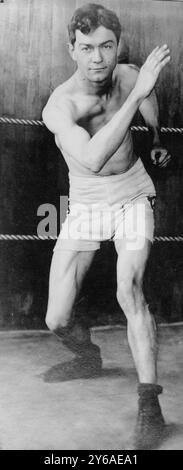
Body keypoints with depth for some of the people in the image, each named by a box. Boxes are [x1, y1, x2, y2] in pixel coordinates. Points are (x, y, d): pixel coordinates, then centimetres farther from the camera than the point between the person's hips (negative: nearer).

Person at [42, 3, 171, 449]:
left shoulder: (128, 76, -13)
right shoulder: (59, 105, -26)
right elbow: (92, 159, -46)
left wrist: (157, 140, 28)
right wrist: (136, 93, -43)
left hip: (133, 197, 1)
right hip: (85, 207, -1)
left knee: (129, 290, -24)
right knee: (57, 321, -2)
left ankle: (150, 408, -14)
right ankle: (88, 359, 33)